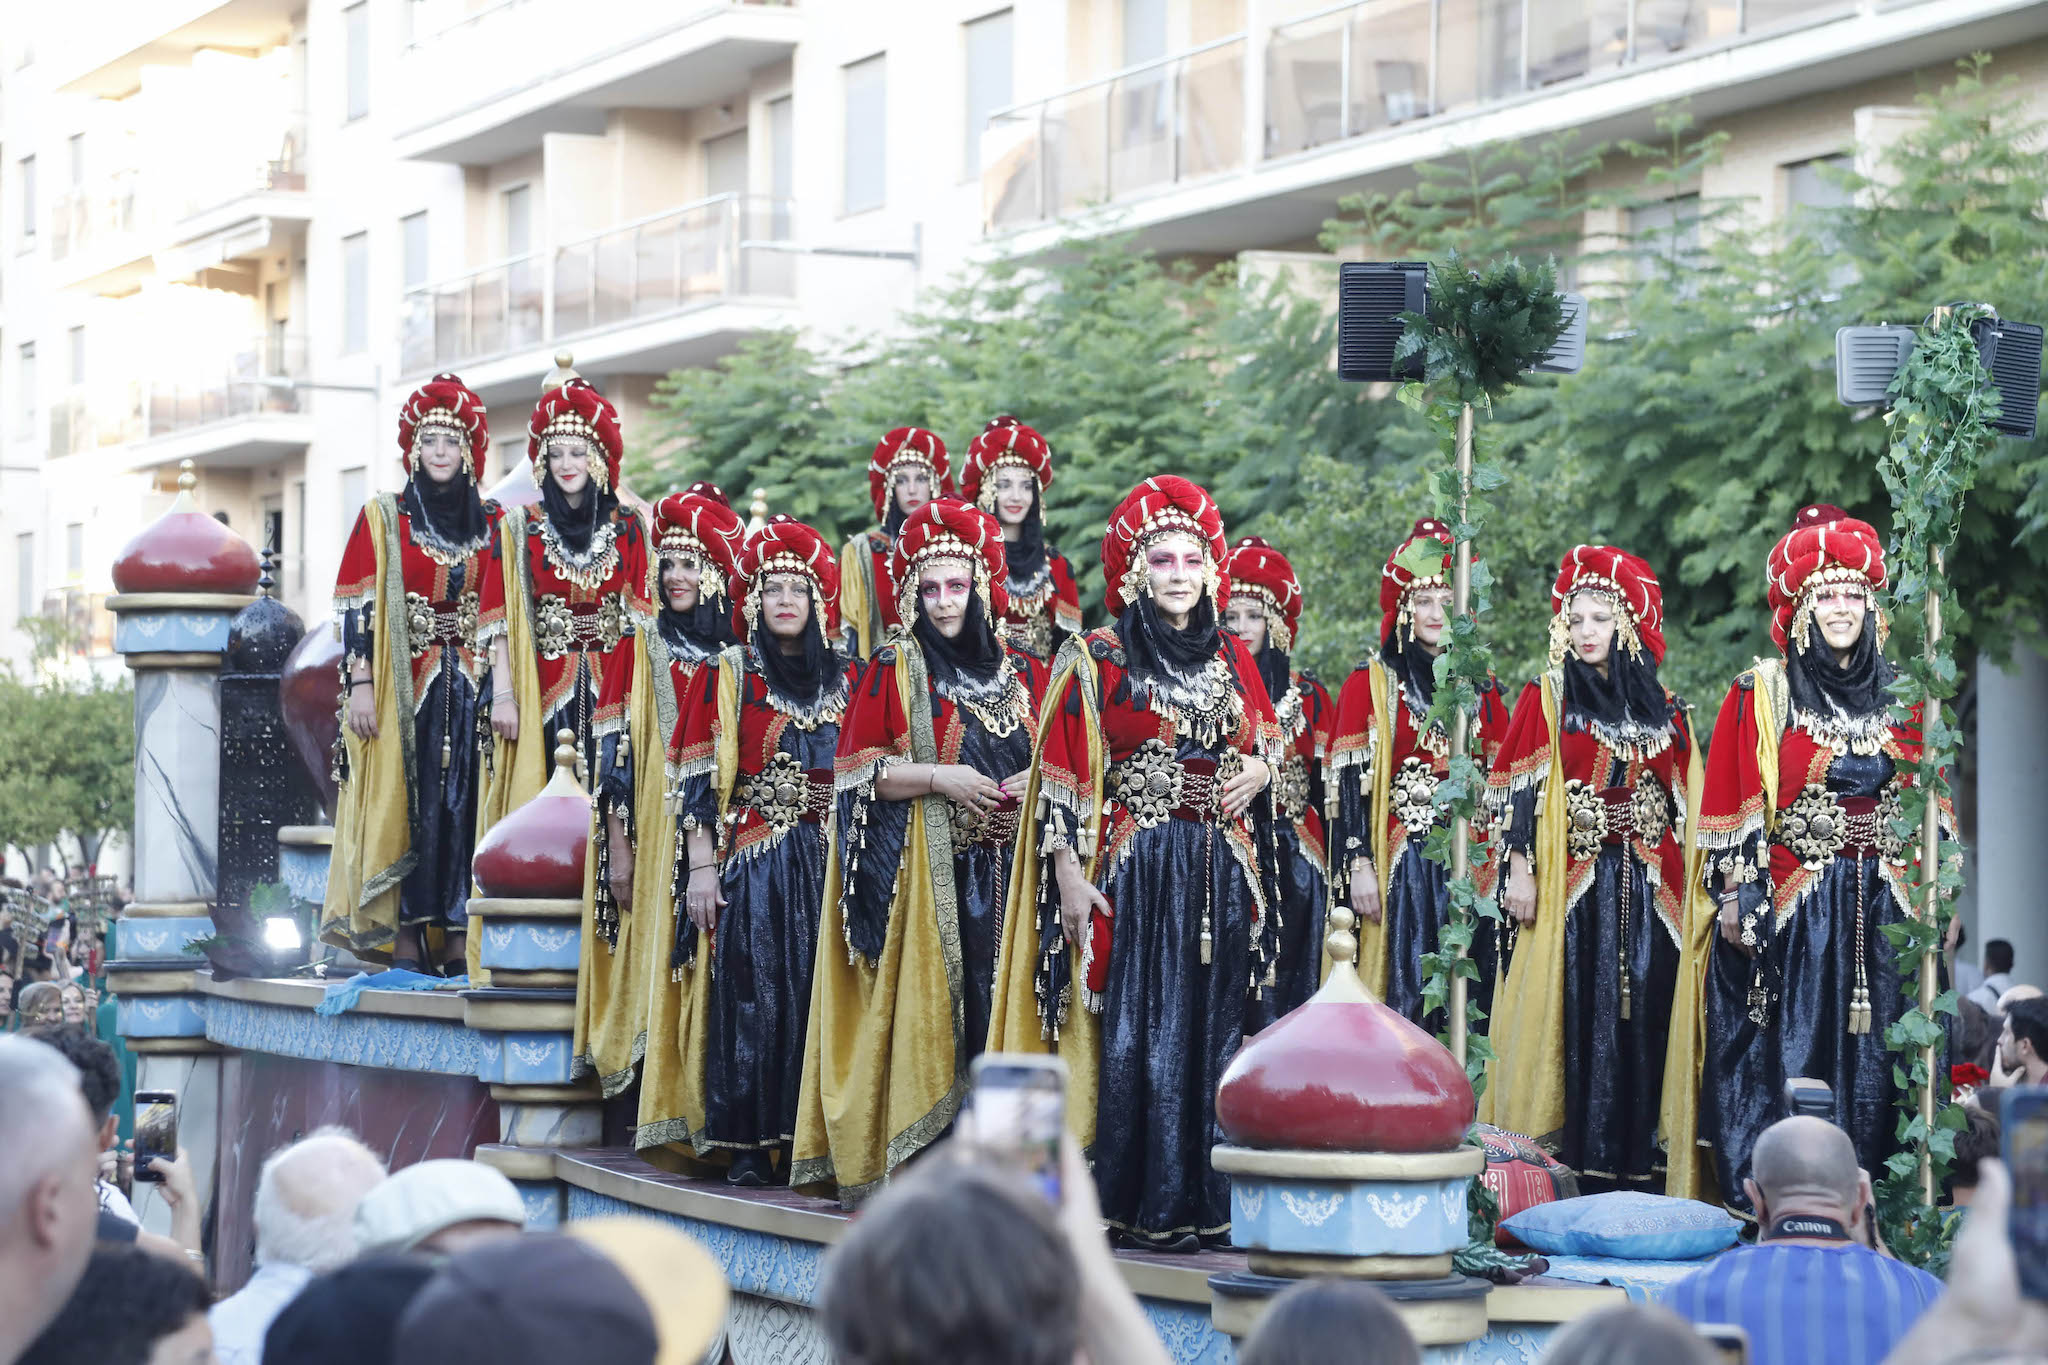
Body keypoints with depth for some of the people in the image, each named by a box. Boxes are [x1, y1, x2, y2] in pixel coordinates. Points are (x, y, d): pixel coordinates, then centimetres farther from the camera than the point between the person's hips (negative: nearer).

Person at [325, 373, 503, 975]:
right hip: (401, 683, -2)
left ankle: (457, 941, 0)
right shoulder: (382, 518, 5)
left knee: (465, 802, -3)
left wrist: (506, 692, 1)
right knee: (404, 802, -5)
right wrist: (359, 683, -10)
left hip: (471, 684, 2)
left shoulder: (491, 524, 12)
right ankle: (405, 942, -4)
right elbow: (356, 607, 0)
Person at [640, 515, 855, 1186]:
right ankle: (747, 1146, -3)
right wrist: (702, 869, -9)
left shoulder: (844, 679, 13)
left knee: (819, 996, -2)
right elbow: (700, 778, 0)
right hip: (752, 861, -3)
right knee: (752, 995, -6)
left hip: (829, 863, 3)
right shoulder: (730, 673, 4)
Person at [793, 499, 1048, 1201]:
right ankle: (917, 1162, -8)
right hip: (920, 872, -3)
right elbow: (854, 769, -2)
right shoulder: (893, 670, 4)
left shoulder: (1021, 673, 15)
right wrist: (939, 779, -13)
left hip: (1004, 870, 3)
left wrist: (1033, 783, -2)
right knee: (927, 996, -10)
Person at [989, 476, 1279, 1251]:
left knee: (1212, 1031, 3)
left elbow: (1266, 737, 26)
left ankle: (1203, 1200, 8)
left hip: (1219, 873, 4)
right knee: (1137, 1031, -7)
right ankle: (1143, 1207, -3)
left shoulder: (1230, 658, 12)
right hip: (1132, 867, -4)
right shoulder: (1096, 660, -1)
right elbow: (1061, 775, -3)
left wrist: (1258, 769, 2)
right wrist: (1069, 877, -11)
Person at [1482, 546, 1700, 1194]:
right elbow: (1520, 790, -2)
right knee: (1580, 1016, -7)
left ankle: (1637, 1160, 2)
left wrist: (1692, 884, 10)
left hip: (1649, 888, 3)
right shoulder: (1546, 698, 5)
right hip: (1575, 884, -3)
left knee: (1645, 1015, -1)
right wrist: (1519, 868, -12)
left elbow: (1685, 801, 15)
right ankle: (1581, 1163, -6)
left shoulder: (1662, 707, 14)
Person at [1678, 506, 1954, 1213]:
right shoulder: (1761, 696, 2)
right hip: (1791, 909, -3)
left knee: (1872, 1061, 2)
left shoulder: (1899, 700, 12)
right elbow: (1730, 805, -2)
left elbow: (1932, 808, 15)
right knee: (1786, 1056, -5)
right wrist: (1736, 898, -9)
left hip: (1882, 912, 3)